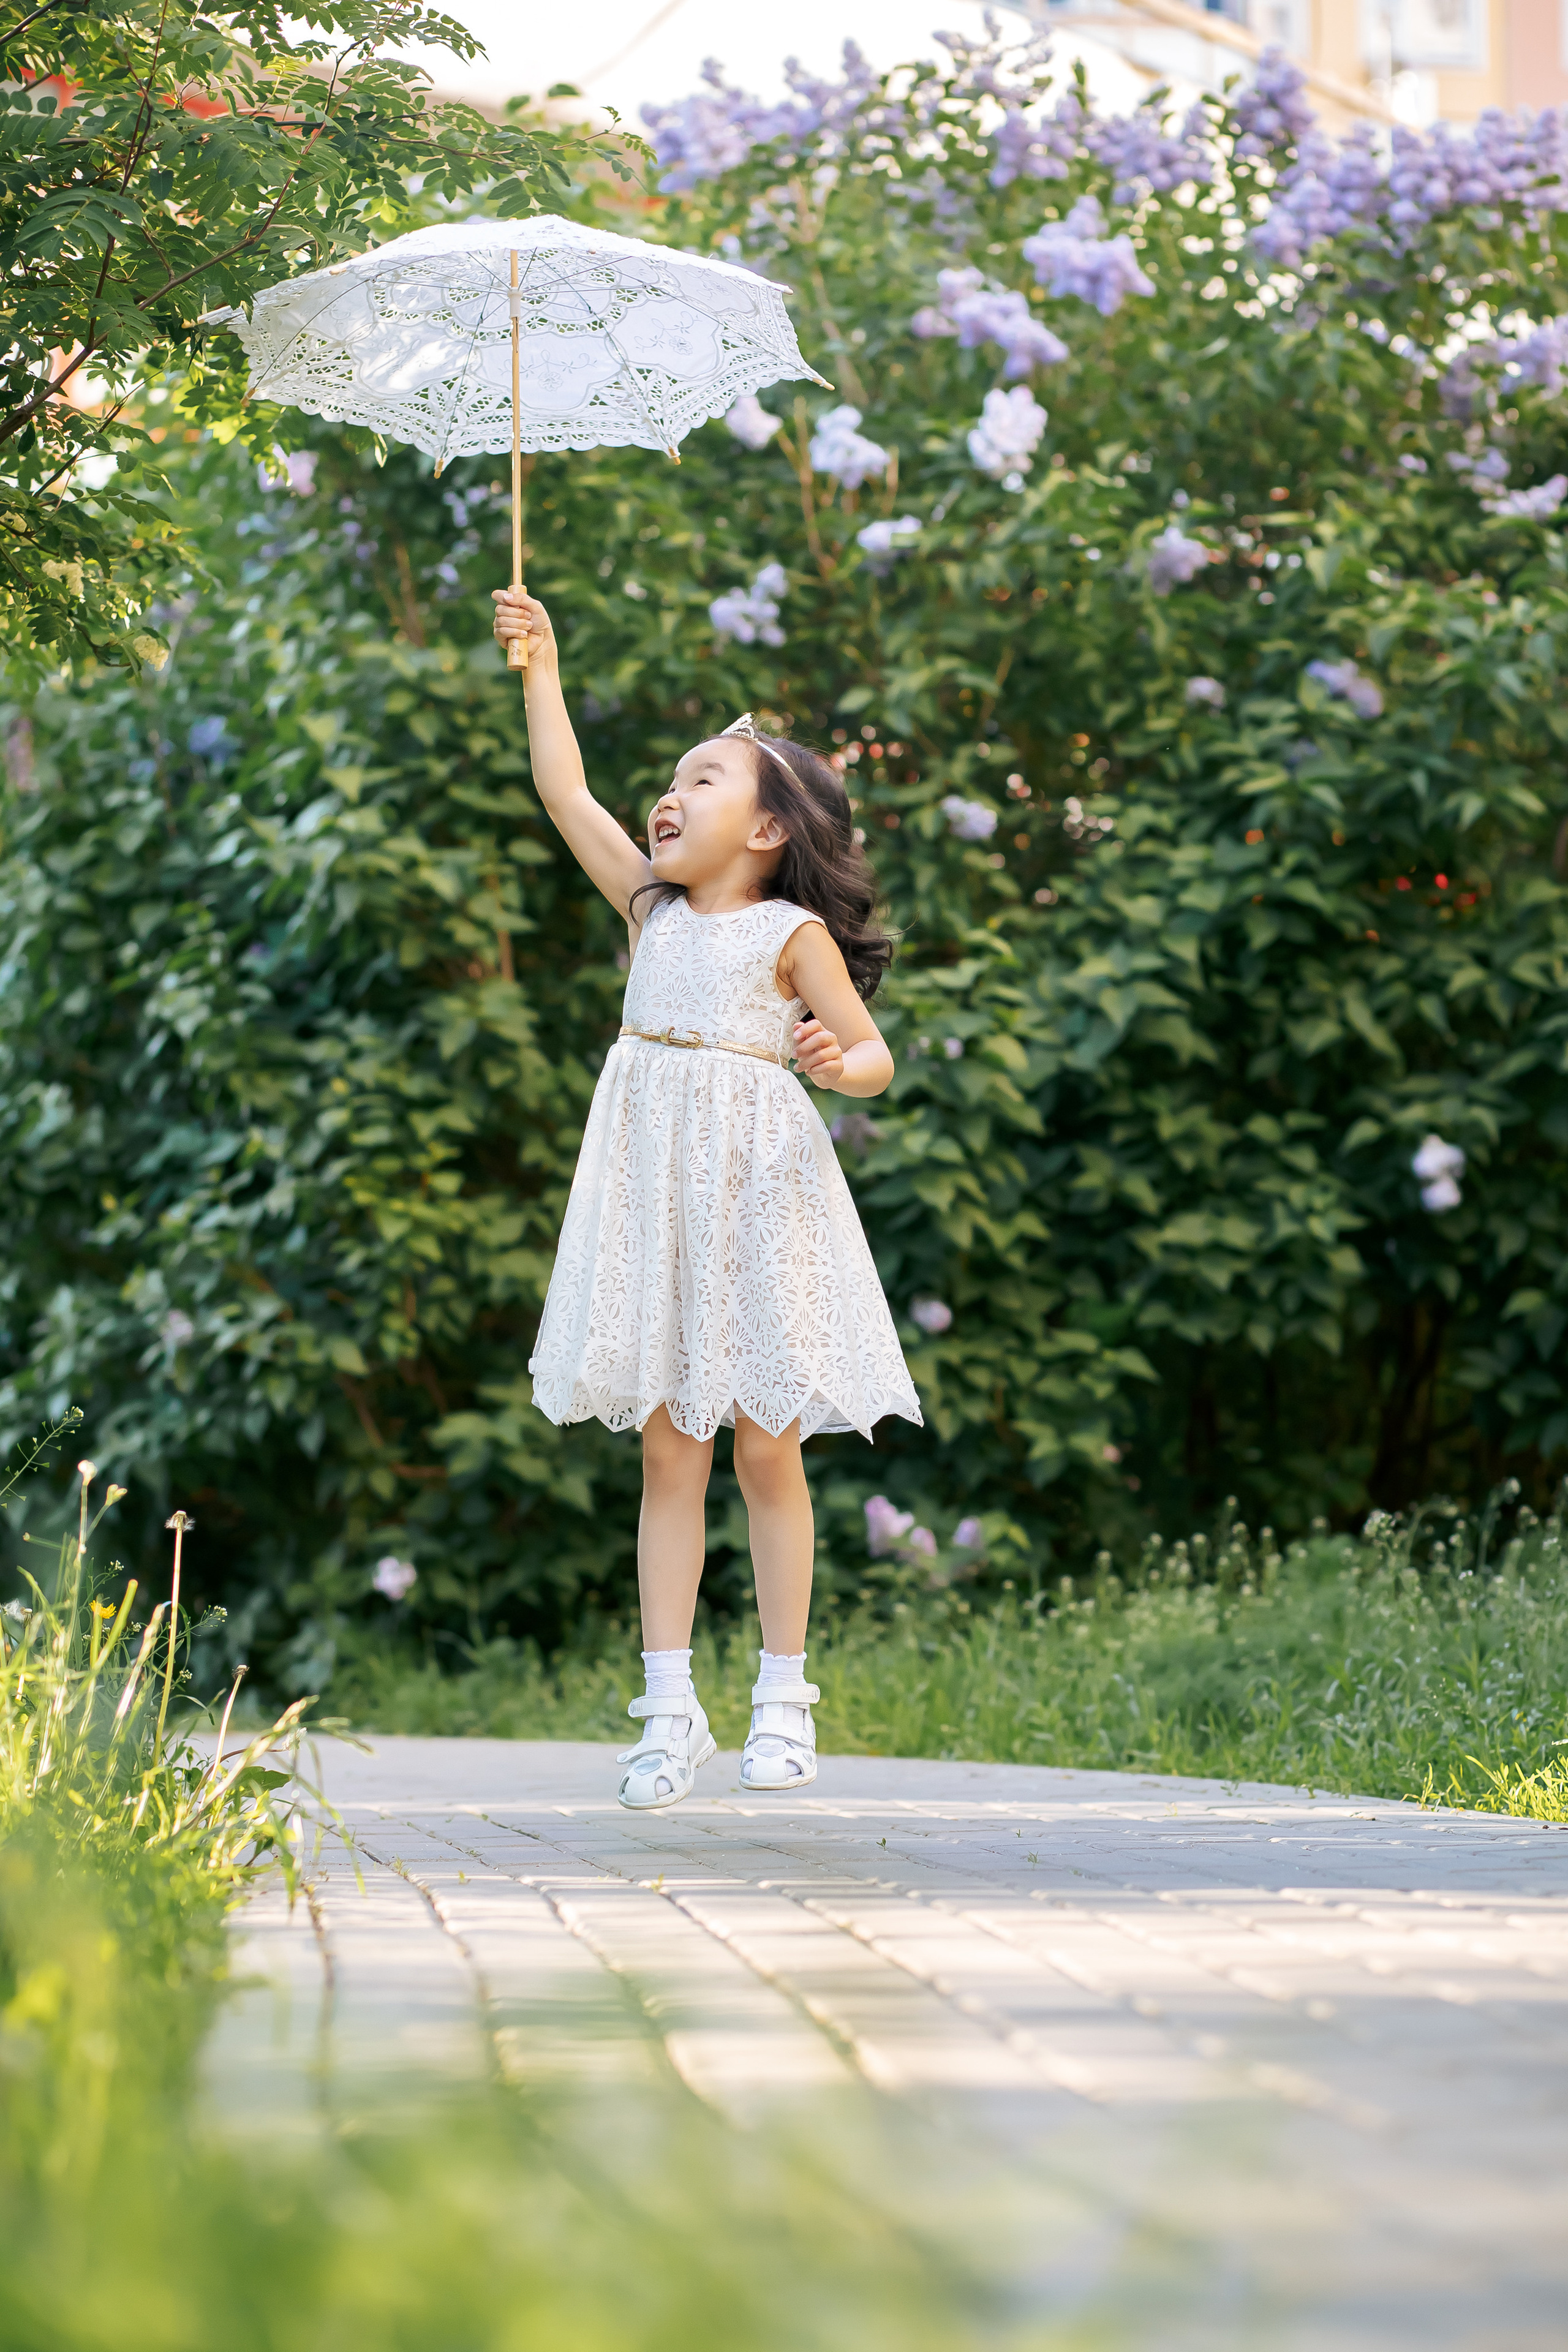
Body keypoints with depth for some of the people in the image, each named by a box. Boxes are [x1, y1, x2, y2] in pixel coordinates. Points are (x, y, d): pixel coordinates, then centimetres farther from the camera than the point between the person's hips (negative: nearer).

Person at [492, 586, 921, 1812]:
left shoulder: (793, 934, -1)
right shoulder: (652, 906, 12)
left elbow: (875, 1053, -1)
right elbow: (567, 795, 10)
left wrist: (840, 1061, -23)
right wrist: (542, 667, 8)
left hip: (755, 1197, -4)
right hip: (654, 1198, 4)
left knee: (767, 1450, 2)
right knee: (669, 1452, 3)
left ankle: (783, 1699, 10)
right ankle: (671, 1708, 4)